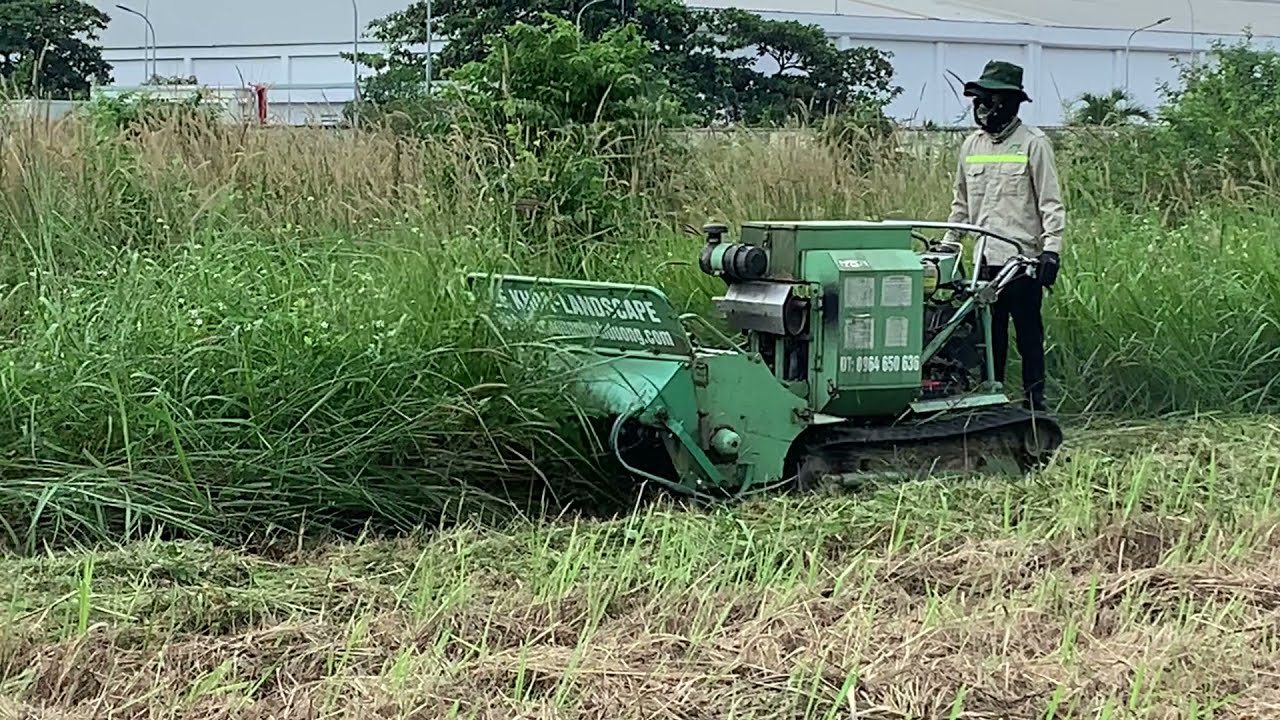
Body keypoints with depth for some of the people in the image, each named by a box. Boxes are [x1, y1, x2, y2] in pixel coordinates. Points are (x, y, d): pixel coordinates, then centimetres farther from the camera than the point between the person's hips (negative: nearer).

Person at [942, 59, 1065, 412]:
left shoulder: (1033, 143, -5)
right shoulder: (972, 144, 12)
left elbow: (1051, 203, -7)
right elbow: (961, 202, 21)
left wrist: (1052, 249, -16)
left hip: (1023, 259, -5)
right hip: (985, 259, 5)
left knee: (1029, 335, 2)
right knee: (989, 334, 9)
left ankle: (1034, 403, 9)